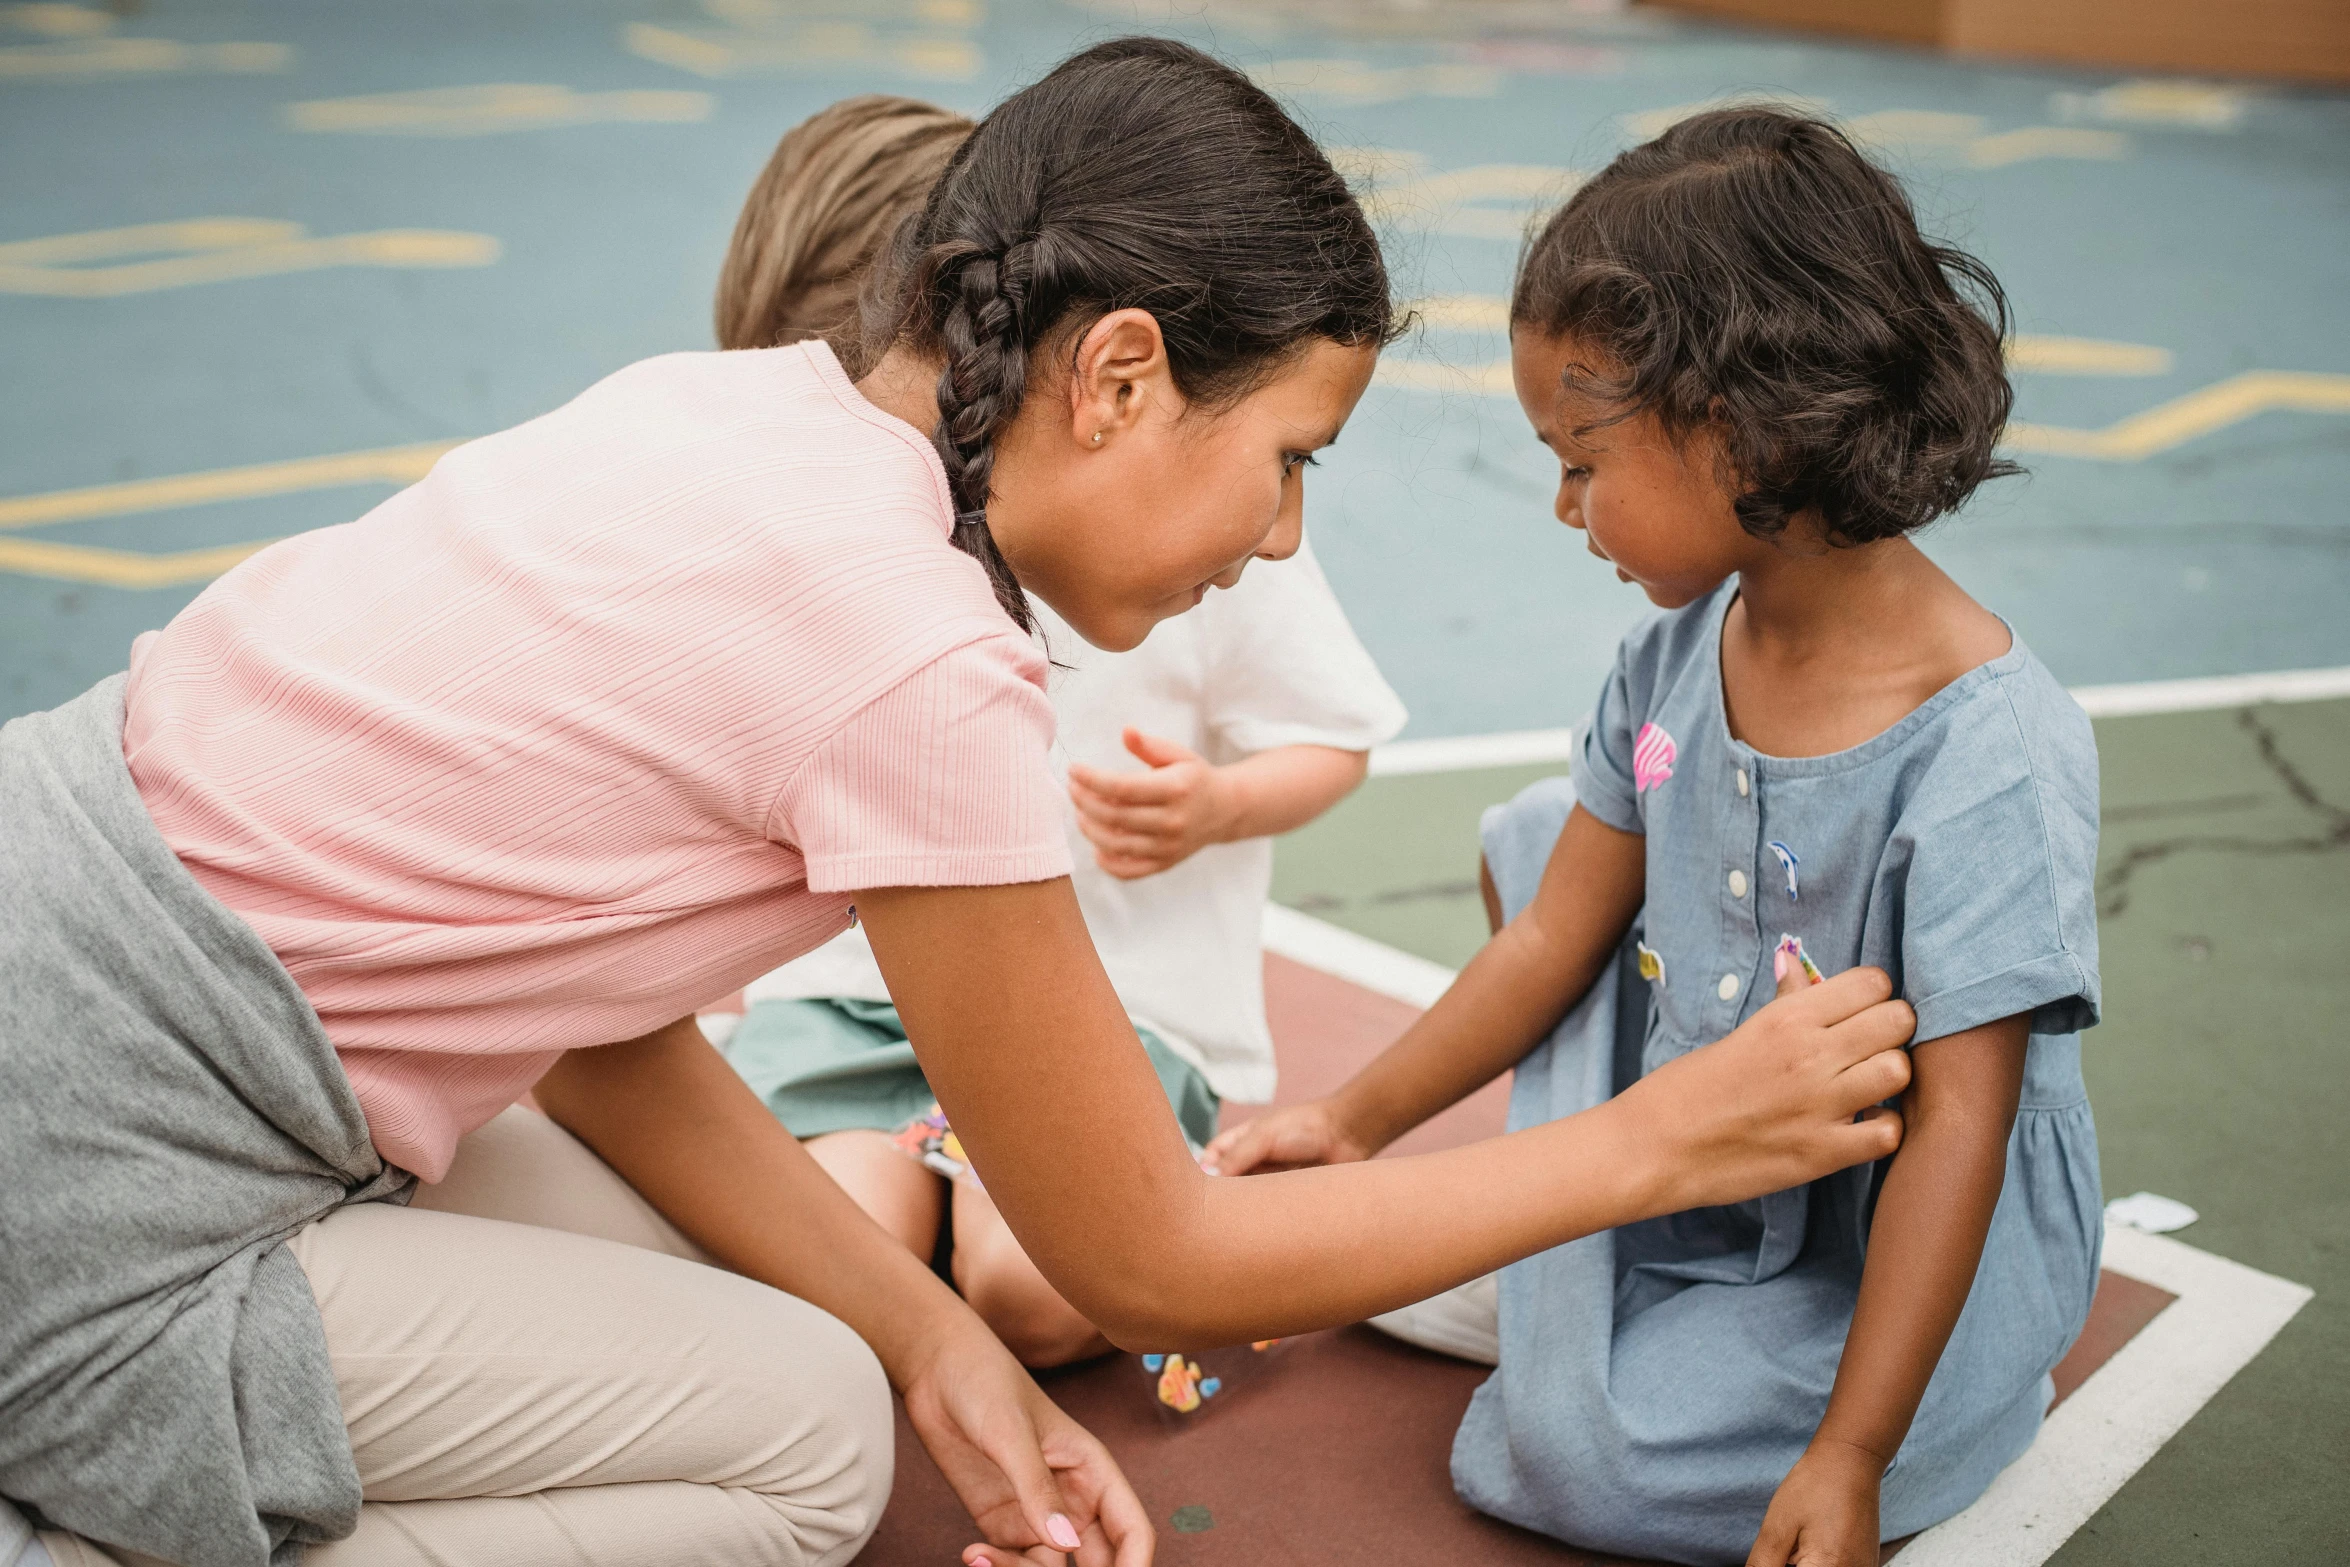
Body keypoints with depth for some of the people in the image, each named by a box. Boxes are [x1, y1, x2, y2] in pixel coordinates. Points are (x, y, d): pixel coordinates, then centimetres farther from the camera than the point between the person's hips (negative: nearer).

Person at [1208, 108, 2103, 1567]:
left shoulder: (1989, 753, -30)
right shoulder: (1679, 650, -8)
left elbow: (1957, 1129, -28)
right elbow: (1560, 932, 0)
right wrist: (1355, 1121, -1)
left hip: (1890, 1234, -7)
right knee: (1535, 832, 3)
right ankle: (1569, 1263, 11)